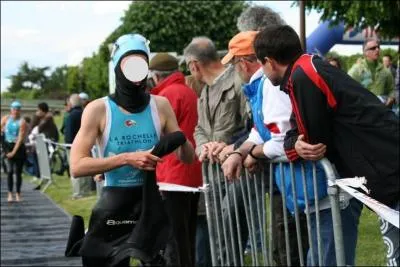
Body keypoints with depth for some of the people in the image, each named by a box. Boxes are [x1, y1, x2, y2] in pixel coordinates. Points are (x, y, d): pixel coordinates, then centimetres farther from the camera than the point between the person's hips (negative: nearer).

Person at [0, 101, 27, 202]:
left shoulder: (22, 122, -10)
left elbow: (21, 138, -14)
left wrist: (14, 151, -18)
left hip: (19, 147, -1)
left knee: (18, 172, 4)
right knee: (10, 171, -9)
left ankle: (18, 194, 15)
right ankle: (10, 194, -8)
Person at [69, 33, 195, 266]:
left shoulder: (161, 105, -1)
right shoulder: (98, 109, -8)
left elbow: (188, 158, 4)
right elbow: (77, 167, -15)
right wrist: (127, 158, -24)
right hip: (115, 200, -2)